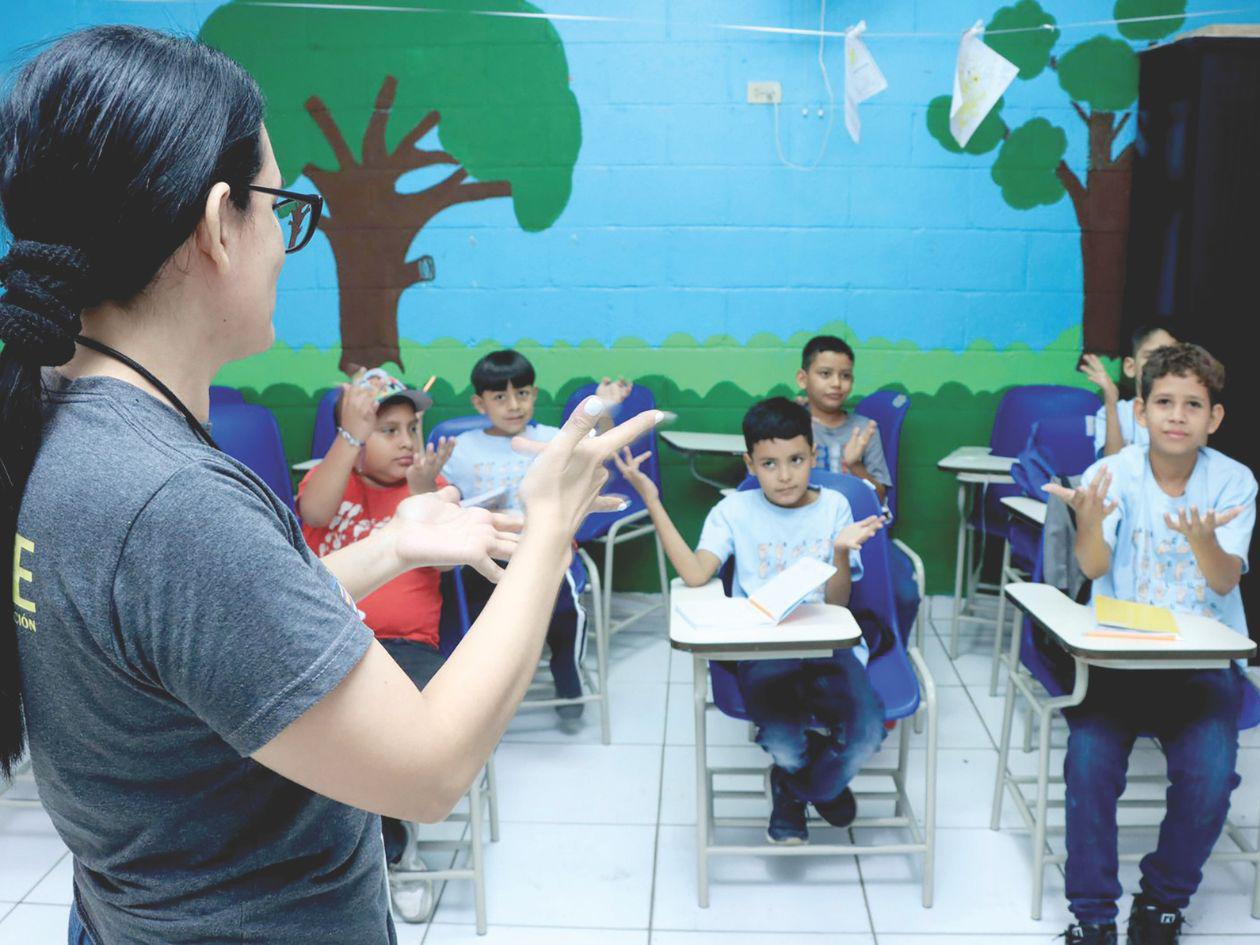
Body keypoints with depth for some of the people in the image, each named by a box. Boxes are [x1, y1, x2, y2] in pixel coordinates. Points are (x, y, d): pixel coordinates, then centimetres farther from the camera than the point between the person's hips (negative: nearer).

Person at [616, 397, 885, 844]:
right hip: (761, 648, -1)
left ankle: (795, 790, 13)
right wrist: (652, 501, -20)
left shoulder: (833, 507, 3)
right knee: (785, 745, -28)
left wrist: (842, 553, -22)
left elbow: (837, 603, -1)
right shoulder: (735, 510, 1)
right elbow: (695, 575, -17)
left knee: (865, 732, -24)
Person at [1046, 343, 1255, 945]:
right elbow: (1093, 568, -17)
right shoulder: (1111, 473, -5)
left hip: (1204, 659, 1)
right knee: (1089, 759, -23)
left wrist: (1203, 540, -35)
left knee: (1210, 771, -23)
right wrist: (1089, 519, -40)